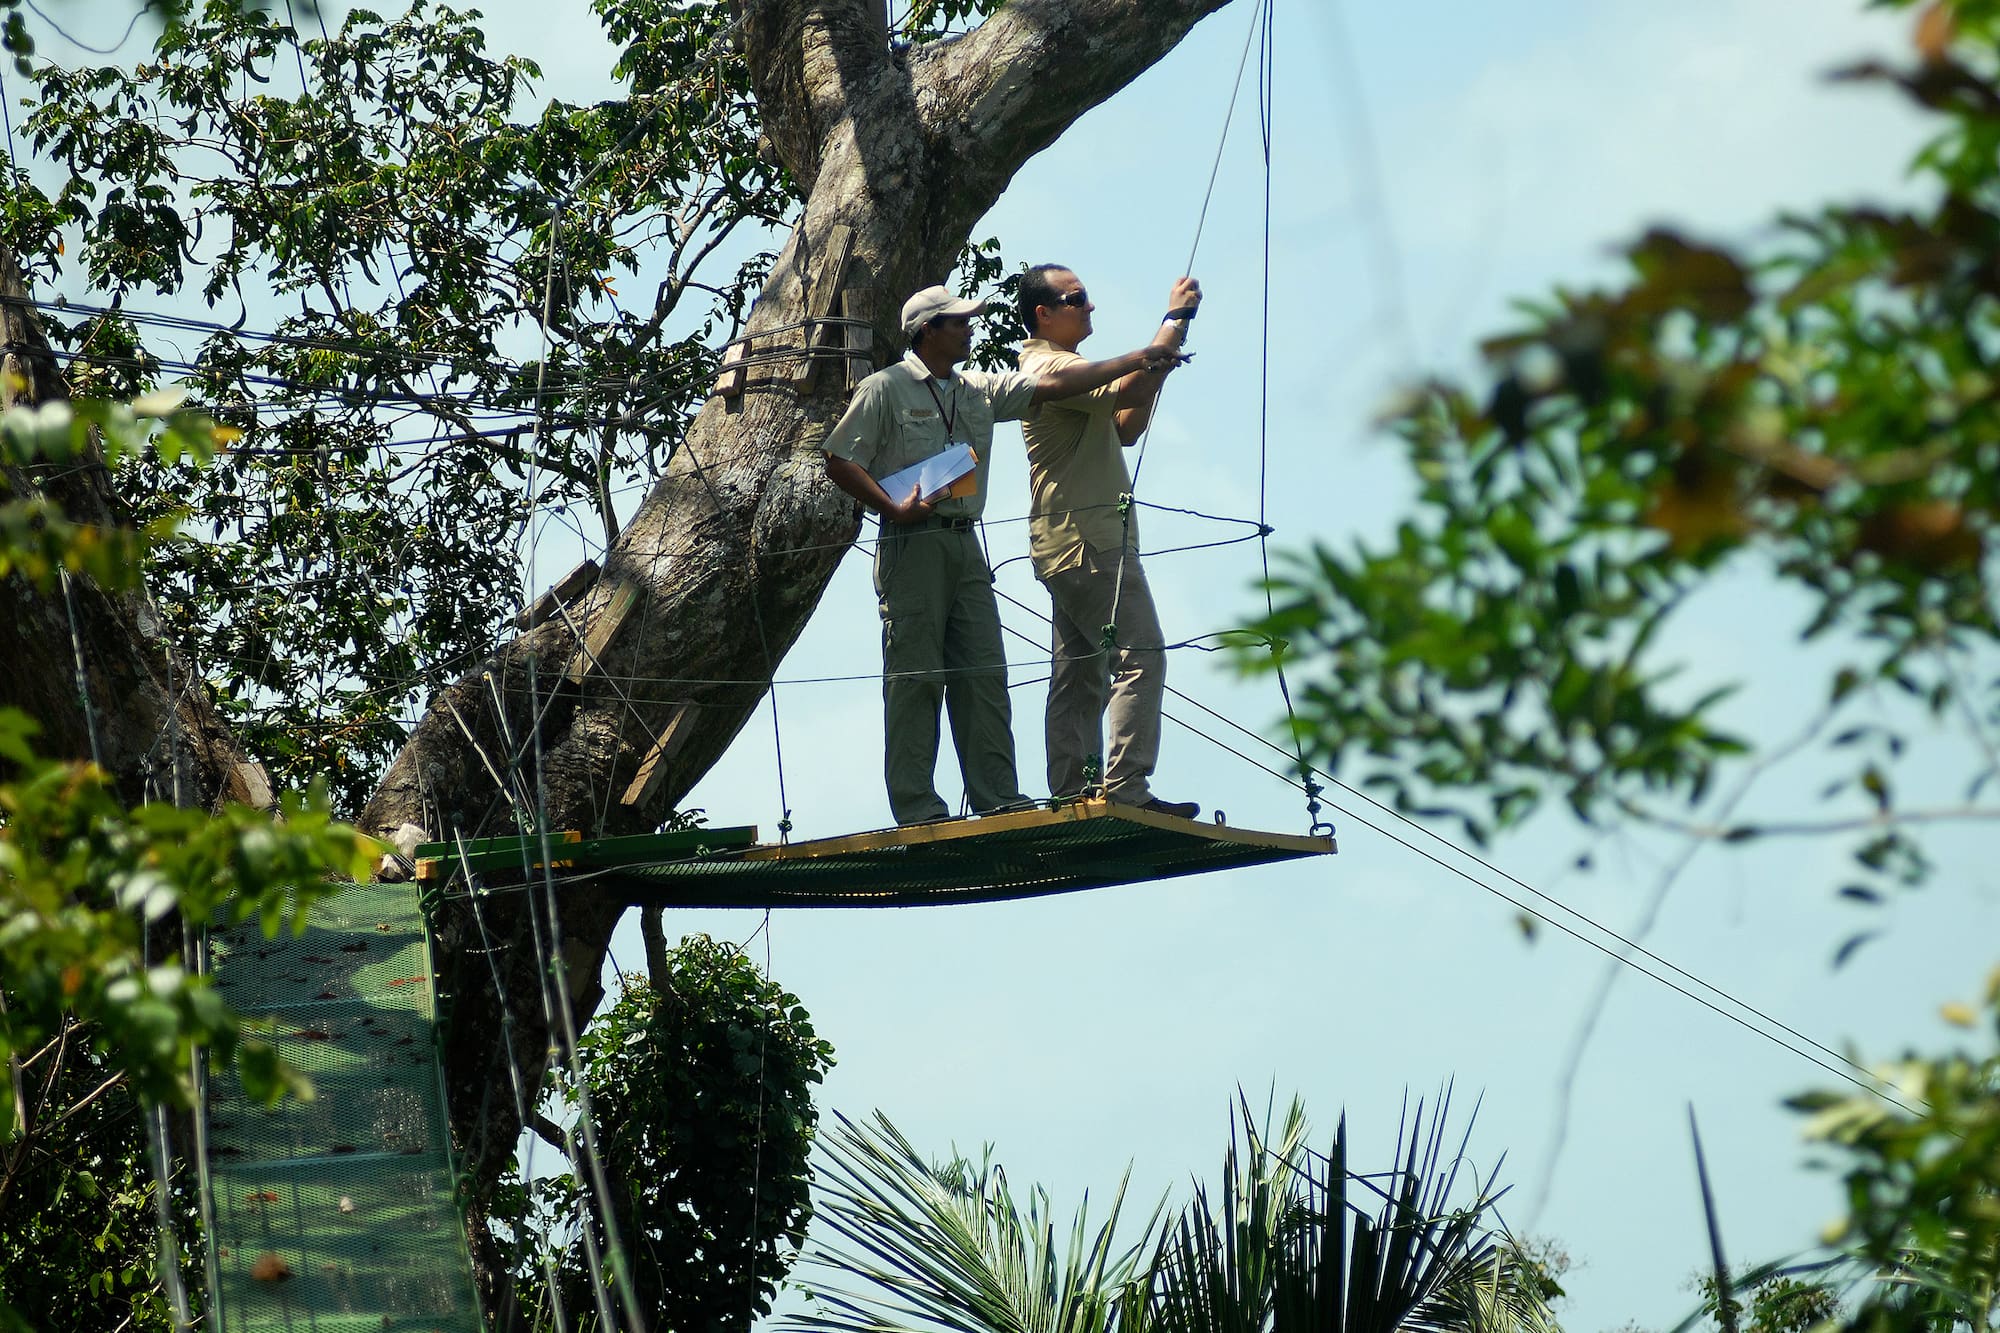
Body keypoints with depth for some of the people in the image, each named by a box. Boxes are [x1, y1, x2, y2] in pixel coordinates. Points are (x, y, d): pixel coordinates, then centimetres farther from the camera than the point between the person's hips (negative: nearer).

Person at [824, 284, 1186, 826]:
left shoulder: (978, 391, 18)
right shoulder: (886, 389, 1)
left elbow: (1053, 384, 14)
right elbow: (839, 461, -2)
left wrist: (1136, 361, 9)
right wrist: (894, 508, -13)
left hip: (965, 543, 7)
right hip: (912, 541, -7)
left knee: (983, 674, 1)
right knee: (915, 675, -8)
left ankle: (998, 797, 1)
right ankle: (916, 807, -8)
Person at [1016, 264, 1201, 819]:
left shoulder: (1058, 368, 23)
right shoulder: (1051, 367, -11)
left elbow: (1124, 428, 24)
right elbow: (1131, 388, -25)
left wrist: (1155, 368, 10)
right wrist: (1175, 320, -17)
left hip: (1069, 546, 11)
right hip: (1088, 543, -11)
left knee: (1079, 676, 7)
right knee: (1139, 657, -16)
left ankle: (1073, 794, 5)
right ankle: (1126, 788, -23)